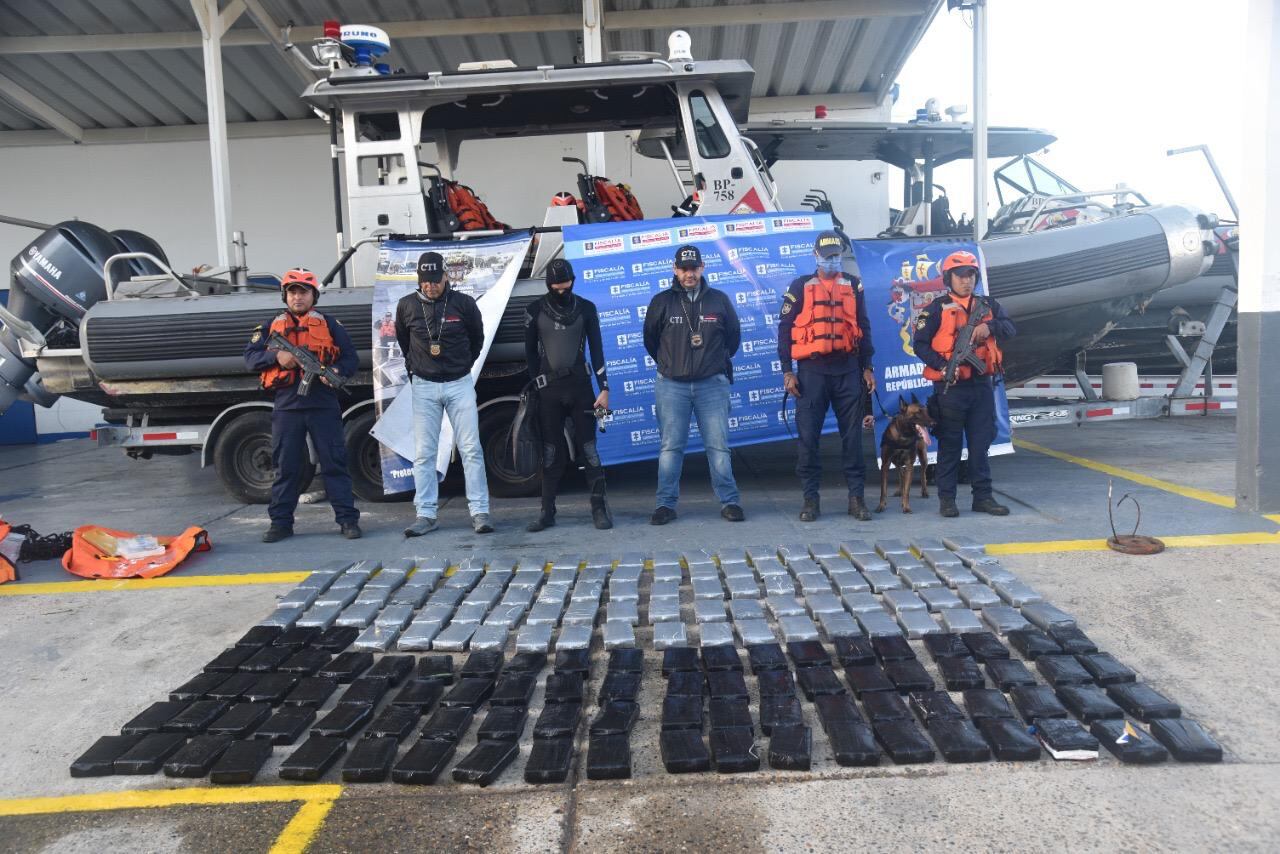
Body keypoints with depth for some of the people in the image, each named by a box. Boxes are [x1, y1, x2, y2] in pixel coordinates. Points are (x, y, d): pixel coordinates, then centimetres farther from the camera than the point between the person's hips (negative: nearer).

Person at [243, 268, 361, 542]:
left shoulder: (330, 325, 10)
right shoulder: (271, 326, 14)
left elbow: (351, 357, 7)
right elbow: (250, 357, 10)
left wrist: (337, 371, -13)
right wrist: (276, 356, -9)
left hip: (323, 406, -1)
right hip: (286, 407, 1)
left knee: (334, 462, 0)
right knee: (286, 466, 7)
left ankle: (347, 519, 4)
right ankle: (281, 522, 15)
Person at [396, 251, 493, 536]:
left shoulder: (464, 303, -6)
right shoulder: (407, 305, -1)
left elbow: (477, 338, 11)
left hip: (459, 384, -1)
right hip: (423, 386, 1)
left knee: (471, 449, -2)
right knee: (423, 453, 1)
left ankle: (479, 512, 2)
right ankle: (425, 514, 8)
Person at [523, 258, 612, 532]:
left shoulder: (586, 308, 3)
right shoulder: (535, 310, 3)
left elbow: (596, 350, 2)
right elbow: (530, 351, 9)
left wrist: (604, 388, -3)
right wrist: (537, 384, 4)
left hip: (580, 386, 0)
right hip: (549, 390, 1)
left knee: (588, 448, -2)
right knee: (551, 452, 3)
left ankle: (599, 508, 4)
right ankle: (548, 511, 10)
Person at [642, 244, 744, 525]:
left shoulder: (719, 300, 6)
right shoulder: (662, 302, 2)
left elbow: (733, 336, 17)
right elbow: (650, 340, 14)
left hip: (712, 384, 1)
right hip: (671, 386, 0)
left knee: (718, 446, 2)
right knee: (670, 447, 2)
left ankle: (729, 501, 10)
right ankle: (666, 504, 9)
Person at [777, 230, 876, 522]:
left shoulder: (853, 286, 12)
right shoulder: (801, 287, 5)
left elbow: (863, 328, 15)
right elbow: (784, 328, 2)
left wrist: (867, 368, 9)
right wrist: (787, 371, -5)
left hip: (848, 370, 2)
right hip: (811, 370, -2)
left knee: (852, 435, 3)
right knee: (808, 435, -2)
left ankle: (856, 497, 10)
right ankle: (810, 498, 7)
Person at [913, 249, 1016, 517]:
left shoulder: (988, 305, 13)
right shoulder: (937, 309, -1)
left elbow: (1009, 328, 1)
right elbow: (920, 344, -5)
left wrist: (989, 326, -19)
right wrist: (942, 365, -19)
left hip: (982, 385, 4)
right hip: (950, 386, -4)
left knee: (981, 443, 9)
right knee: (950, 444, 2)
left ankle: (983, 496, 17)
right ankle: (946, 498, 10)